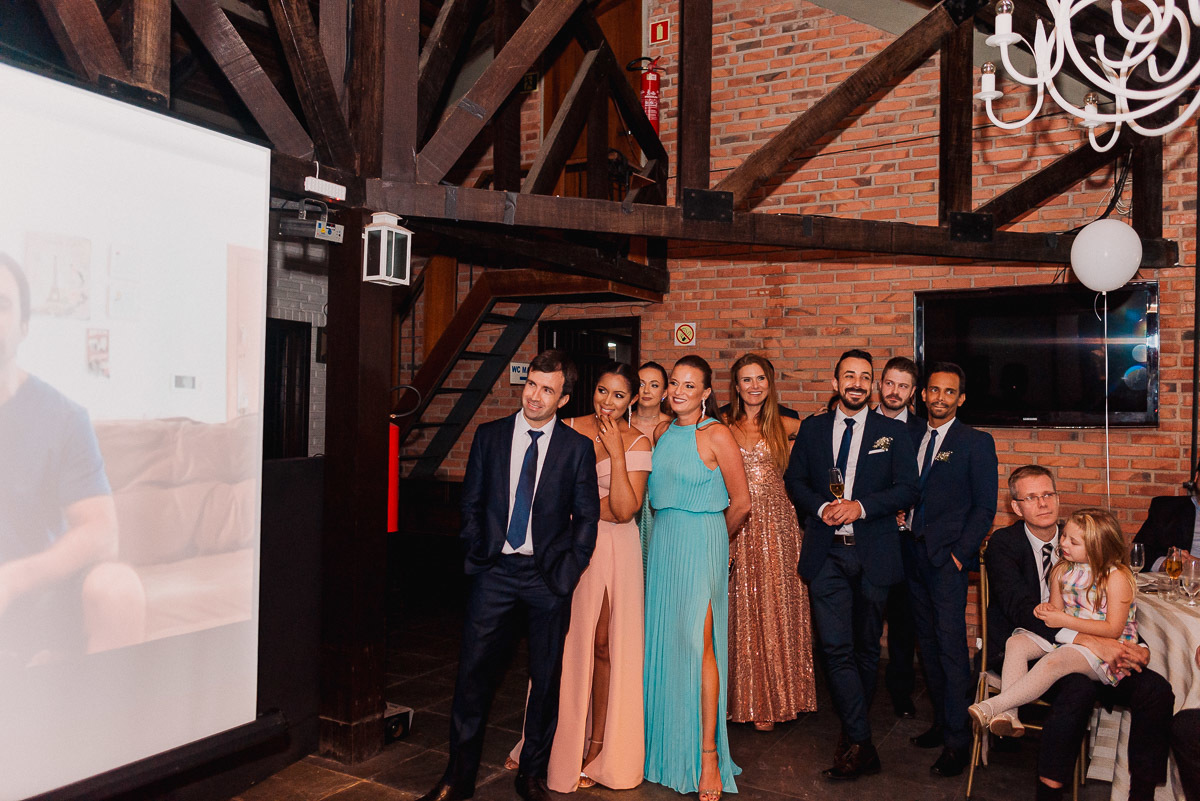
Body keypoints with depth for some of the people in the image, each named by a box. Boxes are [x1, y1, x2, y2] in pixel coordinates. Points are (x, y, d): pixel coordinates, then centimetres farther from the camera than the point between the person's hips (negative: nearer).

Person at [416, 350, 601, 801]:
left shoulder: (577, 447, -1)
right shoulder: (490, 436, 4)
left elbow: (587, 515, 1)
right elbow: (471, 503, 8)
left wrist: (567, 572, -5)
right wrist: (478, 556, 0)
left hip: (548, 576, 0)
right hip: (495, 571, 1)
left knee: (546, 677, 9)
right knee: (473, 671, 3)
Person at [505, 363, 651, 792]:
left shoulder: (637, 442, -4)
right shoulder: (570, 429, 3)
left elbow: (624, 510, -14)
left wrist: (616, 451, -17)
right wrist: (602, 505, -5)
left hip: (613, 551, -2)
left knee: (604, 644, 3)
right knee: (564, 644, 6)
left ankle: (598, 748, 18)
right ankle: (557, 744, 21)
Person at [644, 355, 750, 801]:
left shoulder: (716, 436, -9)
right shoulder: (662, 432, 10)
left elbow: (740, 503, -5)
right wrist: (670, 535, 14)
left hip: (702, 542, -6)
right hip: (662, 542, 6)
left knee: (698, 641, -9)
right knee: (663, 640, 9)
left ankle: (708, 754, 0)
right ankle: (668, 743, 24)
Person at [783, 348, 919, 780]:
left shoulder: (893, 432, 4)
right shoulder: (812, 428, 9)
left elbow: (907, 488, -3)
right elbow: (794, 480, 9)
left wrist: (861, 506, -16)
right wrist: (821, 507, -10)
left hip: (873, 552, 0)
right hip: (825, 553, 1)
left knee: (866, 646, 11)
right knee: (836, 647, -7)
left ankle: (853, 734, 27)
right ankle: (861, 744, 0)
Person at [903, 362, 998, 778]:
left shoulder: (976, 442, -3)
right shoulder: (913, 439, 14)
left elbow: (985, 507, -6)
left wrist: (959, 552, -12)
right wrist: (904, 534, 2)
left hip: (947, 556, -6)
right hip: (914, 554, 6)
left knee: (951, 645, -7)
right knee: (928, 643, 12)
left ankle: (957, 740, 1)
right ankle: (940, 722, 24)